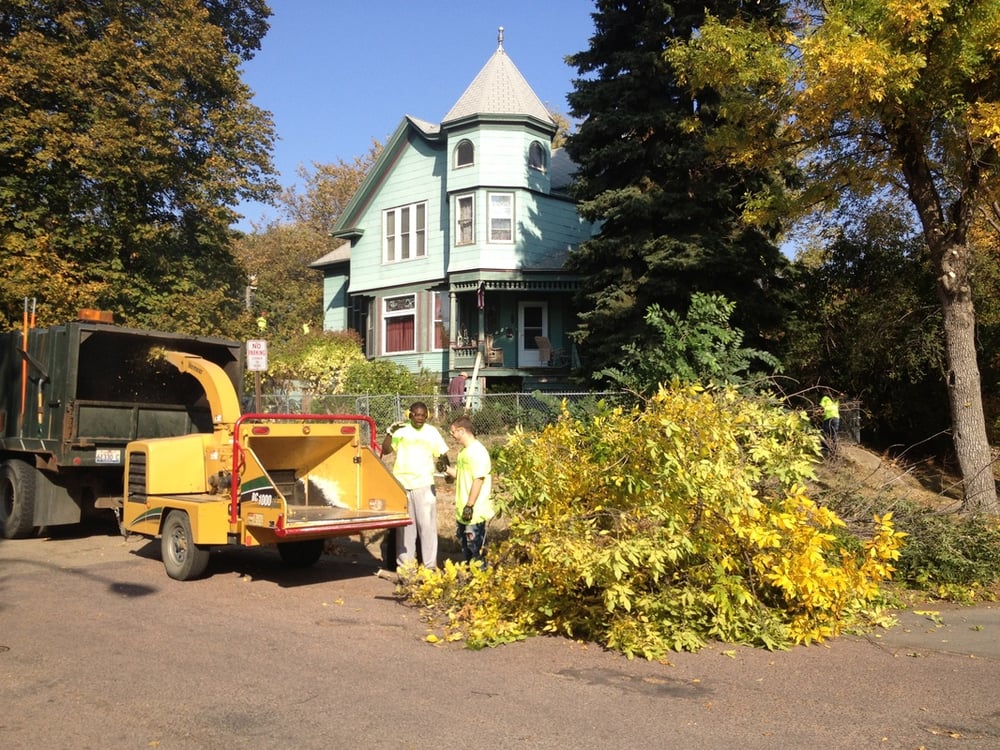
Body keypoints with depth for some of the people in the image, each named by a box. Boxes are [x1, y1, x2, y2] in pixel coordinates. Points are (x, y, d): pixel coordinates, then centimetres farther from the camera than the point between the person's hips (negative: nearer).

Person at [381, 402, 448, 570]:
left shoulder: (432, 432, 2)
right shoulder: (401, 430, 2)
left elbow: (442, 454, 1)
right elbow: (385, 450, -1)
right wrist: (390, 432, -15)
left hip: (424, 485, -1)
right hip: (402, 484, 1)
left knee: (427, 525, -2)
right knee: (405, 526, 9)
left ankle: (430, 565, 4)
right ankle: (404, 564, 17)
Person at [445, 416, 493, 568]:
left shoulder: (477, 451, -18)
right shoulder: (464, 451, 12)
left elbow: (478, 480, -22)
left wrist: (470, 506, -23)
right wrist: (446, 469, 3)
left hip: (474, 511, -10)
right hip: (462, 510, 10)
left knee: (475, 547, 0)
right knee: (464, 543, 19)